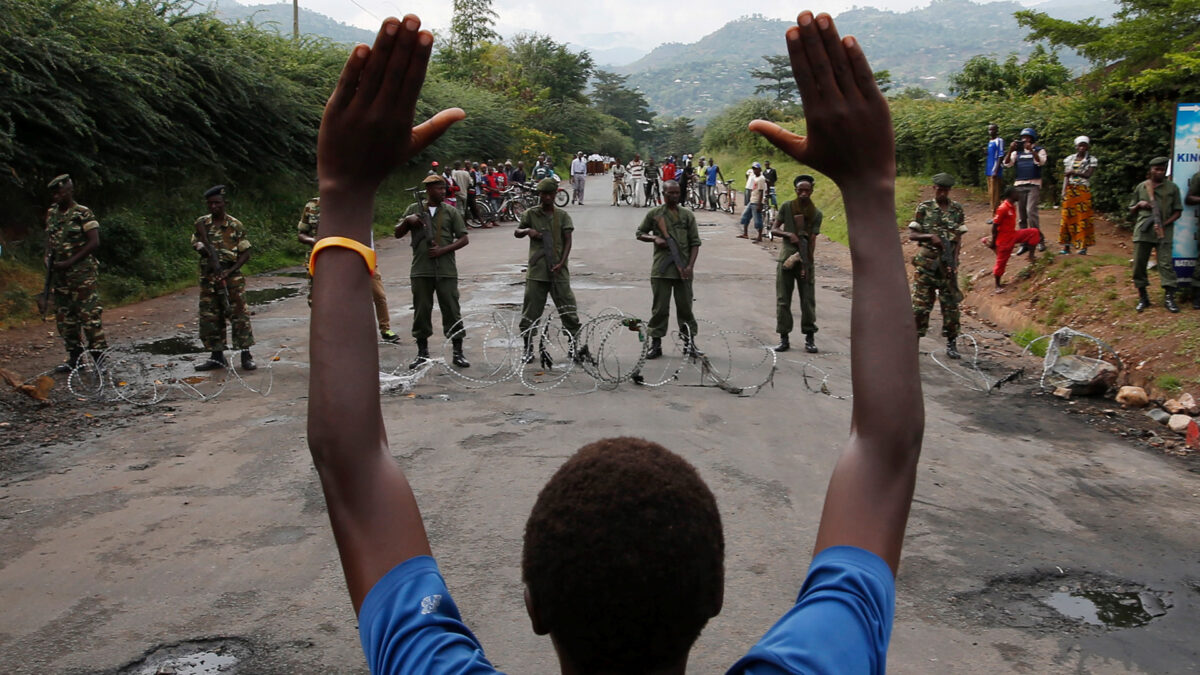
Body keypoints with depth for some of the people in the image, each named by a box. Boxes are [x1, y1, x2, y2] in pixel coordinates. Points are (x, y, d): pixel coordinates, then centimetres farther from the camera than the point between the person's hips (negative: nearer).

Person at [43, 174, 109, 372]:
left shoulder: (83, 213, -8)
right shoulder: (51, 214, 13)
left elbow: (94, 243, -13)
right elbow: (49, 239, 21)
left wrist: (69, 262, -16)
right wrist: (48, 259, 2)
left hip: (82, 274, -7)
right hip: (59, 275, 7)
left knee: (90, 316, -9)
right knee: (64, 318, 10)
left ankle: (100, 358, -4)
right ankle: (74, 358, 19)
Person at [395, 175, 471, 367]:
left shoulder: (451, 213, 8)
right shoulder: (414, 209, 11)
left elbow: (464, 239, 4)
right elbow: (398, 234, 12)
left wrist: (443, 250, -10)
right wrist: (407, 221, -8)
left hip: (446, 270, -1)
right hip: (421, 270, 1)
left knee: (452, 310, -1)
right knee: (421, 311, 6)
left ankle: (458, 352, 7)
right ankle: (422, 353, 16)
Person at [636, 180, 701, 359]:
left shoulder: (687, 215, 7)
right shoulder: (654, 214, 5)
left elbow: (695, 243, 5)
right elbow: (640, 233, 14)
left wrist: (690, 266, -6)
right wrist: (655, 238, -7)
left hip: (683, 270, 1)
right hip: (661, 269, -1)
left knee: (685, 307, 6)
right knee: (659, 307, 2)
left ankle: (689, 343, 14)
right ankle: (656, 343, 10)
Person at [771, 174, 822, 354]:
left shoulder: (816, 214, 1)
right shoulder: (787, 207, 1)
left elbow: (812, 241, -4)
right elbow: (773, 230, 1)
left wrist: (807, 265, -11)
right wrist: (788, 235, -19)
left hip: (805, 260, 0)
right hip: (786, 258, 0)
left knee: (808, 300, 1)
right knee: (783, 299, 1)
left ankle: (809, 338, 10)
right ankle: (783, 338, 8)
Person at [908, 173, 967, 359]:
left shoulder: (957, 209, 6)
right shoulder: (924, 209, 1)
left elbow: (958, 239, 4)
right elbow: (912, 235, 0)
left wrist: (954, 262, -6)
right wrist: (930, 236, -18)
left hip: (947, 266, 2)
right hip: (926, 265, -1)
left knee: (951, 305, 5)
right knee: (920, 304, -2)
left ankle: (951, 343, 14)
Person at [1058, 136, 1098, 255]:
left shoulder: (1092, 159, 5)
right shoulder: (1069, 159, 12)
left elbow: (1088, 174, -9)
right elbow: (1066, 176, 5)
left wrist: (1074, 172, -13)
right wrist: (1064, 190, -7)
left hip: (1083, 191, -2)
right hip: (1070, 190, 2)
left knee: (1083, 218, -6)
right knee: (1067, 217, -2)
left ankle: (1083, 246, -4)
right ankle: (1066, 245, 2)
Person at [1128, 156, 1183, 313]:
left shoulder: (1172, 188, 7)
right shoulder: (1141, 187, 12)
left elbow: (1178, 211, 6)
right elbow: (1131, 211, 19)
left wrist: (1164, 224, -10)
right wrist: (1139, 205, -3)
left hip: (1163, 232, -2)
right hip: (1143, 231, 2)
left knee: (1166, 264, -7)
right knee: (1139, 264, 1)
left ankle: (1169, 298, -4)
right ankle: (1143, 297, 13)